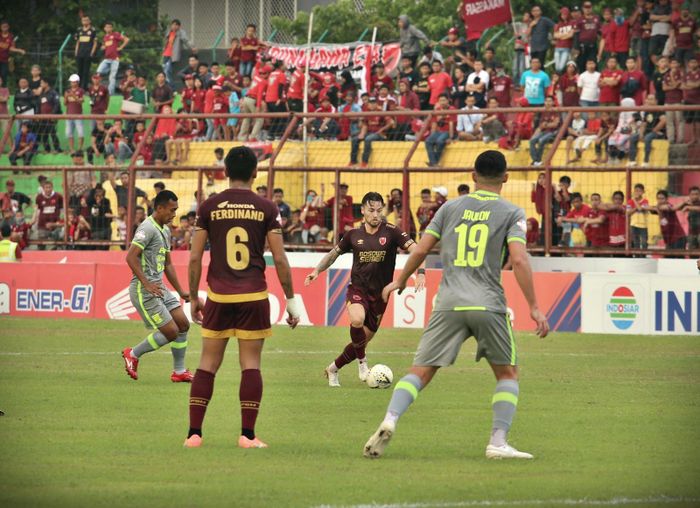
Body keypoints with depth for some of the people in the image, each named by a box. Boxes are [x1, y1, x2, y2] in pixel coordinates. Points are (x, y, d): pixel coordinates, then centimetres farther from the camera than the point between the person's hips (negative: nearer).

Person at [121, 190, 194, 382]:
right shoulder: (148, 228, -15)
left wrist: (181, 292, 21)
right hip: (144, 291, -9)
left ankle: (179, 371, 15)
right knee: (171, 332, -9)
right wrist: (147, 285, -24)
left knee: (183, 325, 6)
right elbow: (131, 257, -22)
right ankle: (133, 354, 8)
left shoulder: (165, 230, 16)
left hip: (159, 288, 9)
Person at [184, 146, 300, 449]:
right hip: (253, 296, -1)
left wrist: (193, 298, 13)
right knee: (251, 364, 2)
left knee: (208, 364, 6)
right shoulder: (266, 208, -1)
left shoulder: (209, 207, 2)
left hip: (218, 297, 1)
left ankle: (194, 433, 2)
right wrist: (291, 300, 6)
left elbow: (195, 258, 2)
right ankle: (248, 435, -1)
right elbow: (280, 259, -2)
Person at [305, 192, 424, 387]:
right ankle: (362, 362, -12)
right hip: (357, 289, -1)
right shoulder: (354, 235, 1)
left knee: (363, 340, 8)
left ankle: (333, 369, 31)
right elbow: (334, 253, 16)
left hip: (380, 294, 1)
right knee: (357, 319, -33)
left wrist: (420, 272, -33)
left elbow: (415, 249, -16)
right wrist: (317, 270, 2)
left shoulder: (391, 232, -6)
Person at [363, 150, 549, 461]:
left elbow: (420, 250, 12)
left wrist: (400, 281, 28)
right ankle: (498, 443, 4)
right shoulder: (511, 213, 4)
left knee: (420, 372, 4)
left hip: (448, 304, 2)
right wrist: (534, 307, -6)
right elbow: (519, 260, -8)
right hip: (488, 304, -2)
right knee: (507, 374, 15)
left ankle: (390, 420, -20)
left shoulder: (451, 207, 13)